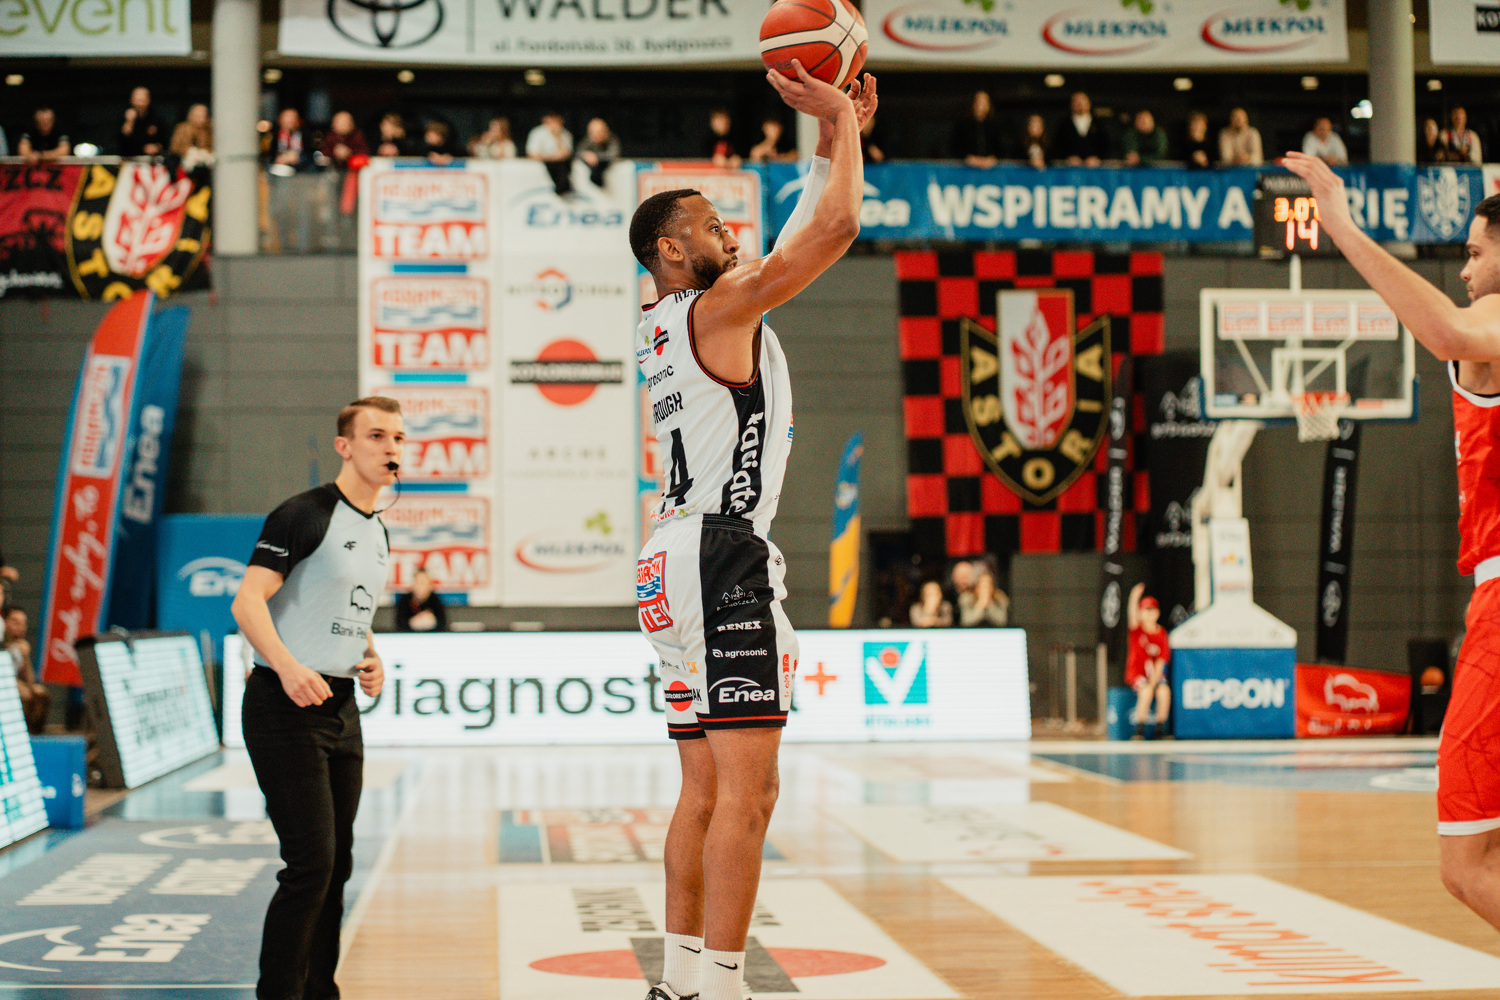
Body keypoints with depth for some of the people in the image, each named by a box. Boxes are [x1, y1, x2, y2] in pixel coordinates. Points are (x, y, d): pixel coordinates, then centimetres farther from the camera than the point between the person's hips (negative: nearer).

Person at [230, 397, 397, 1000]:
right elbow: (247, 601, -18)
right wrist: (288, 666, -32)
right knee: (311, 863, -12)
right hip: (286, 707, -8)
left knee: (336, 864, 12)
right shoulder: (305, 514, -11)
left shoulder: (378, 534, 15)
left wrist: (372, 658, 8)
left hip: (341, 710, 8)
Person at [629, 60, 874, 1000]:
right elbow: (838, 226, -13)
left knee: (706, 791, 12)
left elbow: (803, 236, 29)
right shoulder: (719, 307, -7)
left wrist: (838, 135, 24)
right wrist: (839, 122, 1)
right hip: (725, 559, -10)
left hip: (681, 563, 10)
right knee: (747, 787, -12)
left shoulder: (665, 322, 20)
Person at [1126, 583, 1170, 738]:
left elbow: (1161, 661, -2)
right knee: (1146, 690, -32)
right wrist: (1134, 598, -42)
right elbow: (1132, 616, -23)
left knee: (1164, 691, -28)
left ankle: (1160, 727, -16)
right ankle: (1139, 729, -23)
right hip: (1136, 673, -2)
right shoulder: (1137, 630, 1)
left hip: (1155, 674, 2)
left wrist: (1153, 680, -15)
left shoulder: (1161, 634, 5)